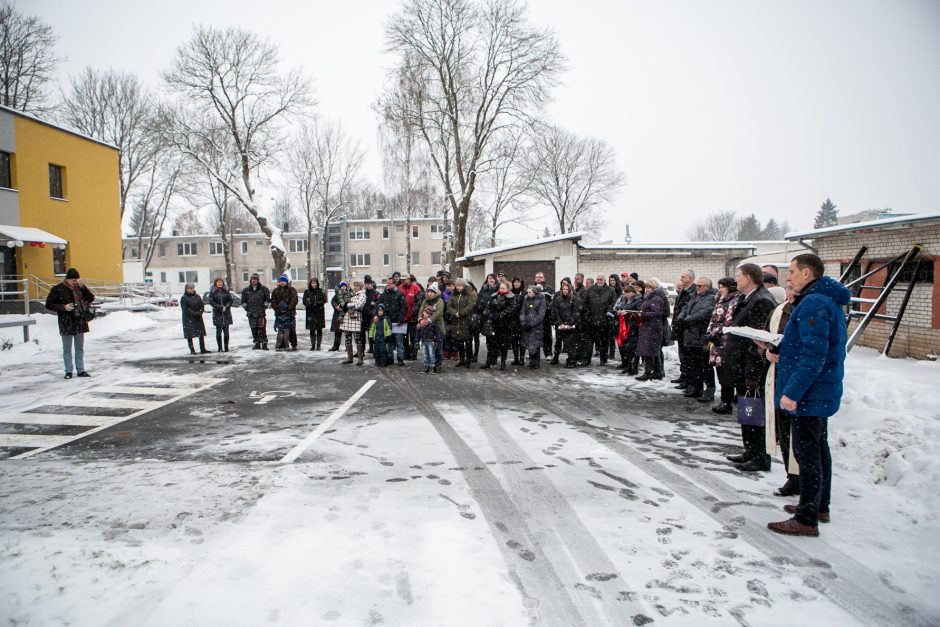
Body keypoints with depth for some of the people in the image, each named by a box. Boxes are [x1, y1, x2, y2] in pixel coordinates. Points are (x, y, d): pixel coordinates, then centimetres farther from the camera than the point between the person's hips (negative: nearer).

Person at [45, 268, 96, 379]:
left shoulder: (79, 287, 4)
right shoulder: (58, 289, -7)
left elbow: (91, 298, 0)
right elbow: (49, 305, -4)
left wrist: (83, 287, -11)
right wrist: (63, 307, -17)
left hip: (80, 321, 4)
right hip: (66, 323, -4)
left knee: (80, 347, 10)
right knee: (67, 349, 5)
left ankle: (81, 370, 17)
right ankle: (68, 371, 12)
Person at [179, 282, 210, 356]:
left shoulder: (197, 296, 10)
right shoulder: (184, 298, -7)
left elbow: (202, 305, 10)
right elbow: (185, 309, -13)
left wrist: (200, 312, -8)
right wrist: (194, 313, -20)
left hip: (198, 318, 5)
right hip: (188, 319, -5)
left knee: (201, 334, 6)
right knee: (189, 335, -2)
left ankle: (202, 349, 12)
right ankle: (192, 350, 3)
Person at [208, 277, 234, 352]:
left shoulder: (226, 290, 8)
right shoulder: (212, 291, 2)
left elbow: (231, 300, 5)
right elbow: (211, 302, -5)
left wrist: (226, 307, -10)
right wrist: (220, 307, -13)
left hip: (226, 313, 1)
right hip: (217, 314, -1)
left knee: (226, 331, 0)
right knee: (218, 331, -2)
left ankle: (226, 347, 6)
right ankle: (220, 347, 3)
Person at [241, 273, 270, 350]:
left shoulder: (263, 289, 2)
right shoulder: (246, 290, 10)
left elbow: (268, 300, 6)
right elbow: (243, 301, 19)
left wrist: (264, 307, 0)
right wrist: (246, 308, 11)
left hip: (261, 313, -3)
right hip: (251, 314, 3)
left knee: (262, 329, -8)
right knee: (254, 329, 6)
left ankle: (264, 344, -4)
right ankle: (257, 343, 13)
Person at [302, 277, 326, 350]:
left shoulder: (320, 291, 5)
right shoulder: (307, 291, 4)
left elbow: (324, 300, -2)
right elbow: (305, 302, -3)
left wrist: (317, 303, -17)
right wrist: (314, 304, -17)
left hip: (319, 312, 0)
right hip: (310, 313, 0)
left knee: (319, 330, 0)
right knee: (312, 330, 3)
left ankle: (318, 345, 6)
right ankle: (313, 346, 9)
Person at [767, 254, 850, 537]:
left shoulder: (813, 303, -20)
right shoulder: (827, 301, 14)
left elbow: (814, 355, -26)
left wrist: (792, 392, -25)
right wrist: (779, 349, 6)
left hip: (809, 394, -11)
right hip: (821, 392, 11)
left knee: (807, 454, -3)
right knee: (818, 450, 19)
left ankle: (807, 520, 5)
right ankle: (819, 506, 33)